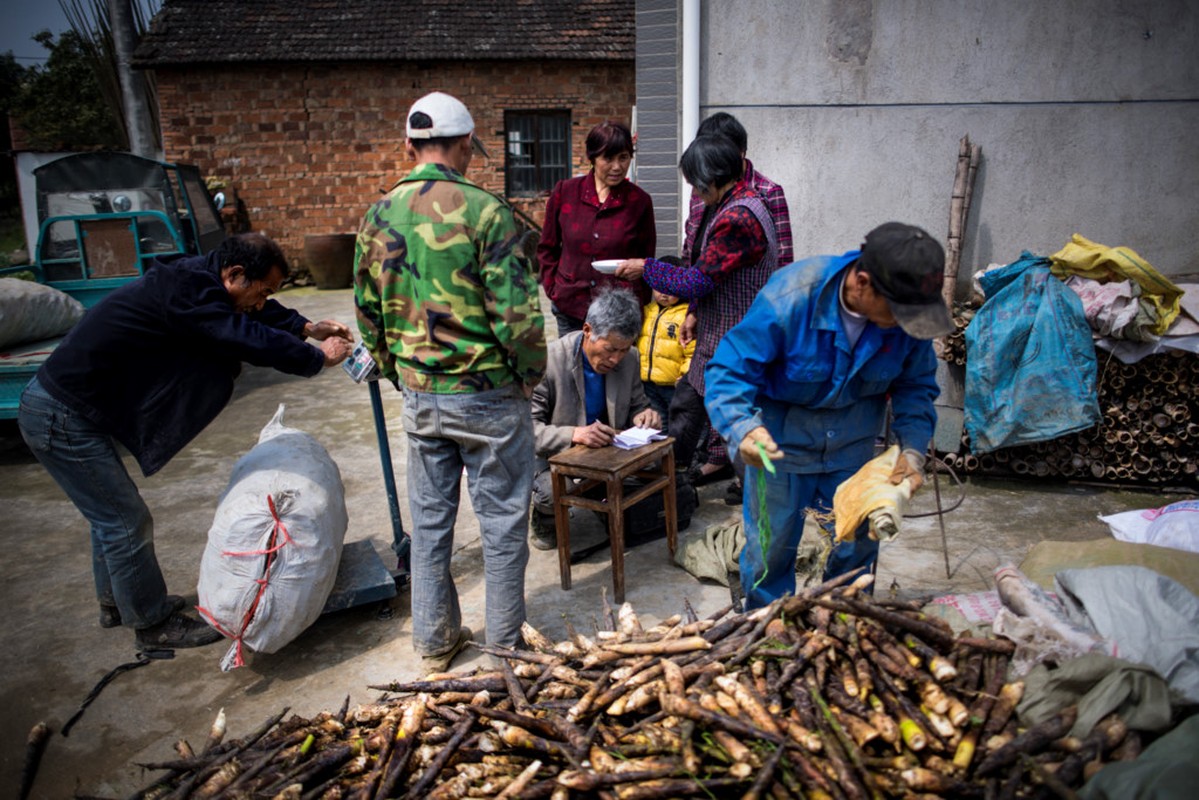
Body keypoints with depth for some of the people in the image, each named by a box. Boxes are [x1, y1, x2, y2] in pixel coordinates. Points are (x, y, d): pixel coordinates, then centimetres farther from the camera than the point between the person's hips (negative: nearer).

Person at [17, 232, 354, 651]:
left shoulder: (195, 277, 2)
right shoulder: (186, 294, -28)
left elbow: (256, 312, 18)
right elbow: (252, 338, -27)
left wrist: (307, 327, 8)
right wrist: (317, 357, -14)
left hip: (66, 407, 10)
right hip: (60, 416, -10)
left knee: (112, 513, 23)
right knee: (127, 523, 0)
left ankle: (116, 601, 42)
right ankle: (153, 624, 16)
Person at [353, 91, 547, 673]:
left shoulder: (379, 216, 3)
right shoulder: (481, 209, -14)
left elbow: (367, 312, 9)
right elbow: (516, 308, -18)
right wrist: (530, 370, -3)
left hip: (419, 397, 5)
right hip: (486, 393, -5)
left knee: (429, 520, 16)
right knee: (501, 520, 9)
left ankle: (434, 641, 30)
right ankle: (506, 642, 23)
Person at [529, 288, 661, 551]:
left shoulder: (629, 359, -6)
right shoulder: (549, 361, -23)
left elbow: (637, 404, 9)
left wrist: (643, 415, -17)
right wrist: (573, 435, -40)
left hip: (606, 447, 5)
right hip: (554, 454, -5)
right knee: (555, 490, -35)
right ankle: (544, 518, 5)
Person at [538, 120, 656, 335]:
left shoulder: (639, 201, 0)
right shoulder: (565, 192, 4)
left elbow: (646, 260, 8)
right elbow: (546, 248, 13)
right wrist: (554, 290, 4)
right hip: (570, 308, 2)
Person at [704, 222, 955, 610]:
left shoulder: (908, 311, -16)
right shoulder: (791, 297, -30)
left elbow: (916, 384, 0)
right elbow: (728, 371, -27)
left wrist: (913, 449, -13)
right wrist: (744, 428, -45)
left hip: (853, 444, 4)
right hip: (779, 441, -3)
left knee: (857, 545, 12)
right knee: (770, 547, 5)